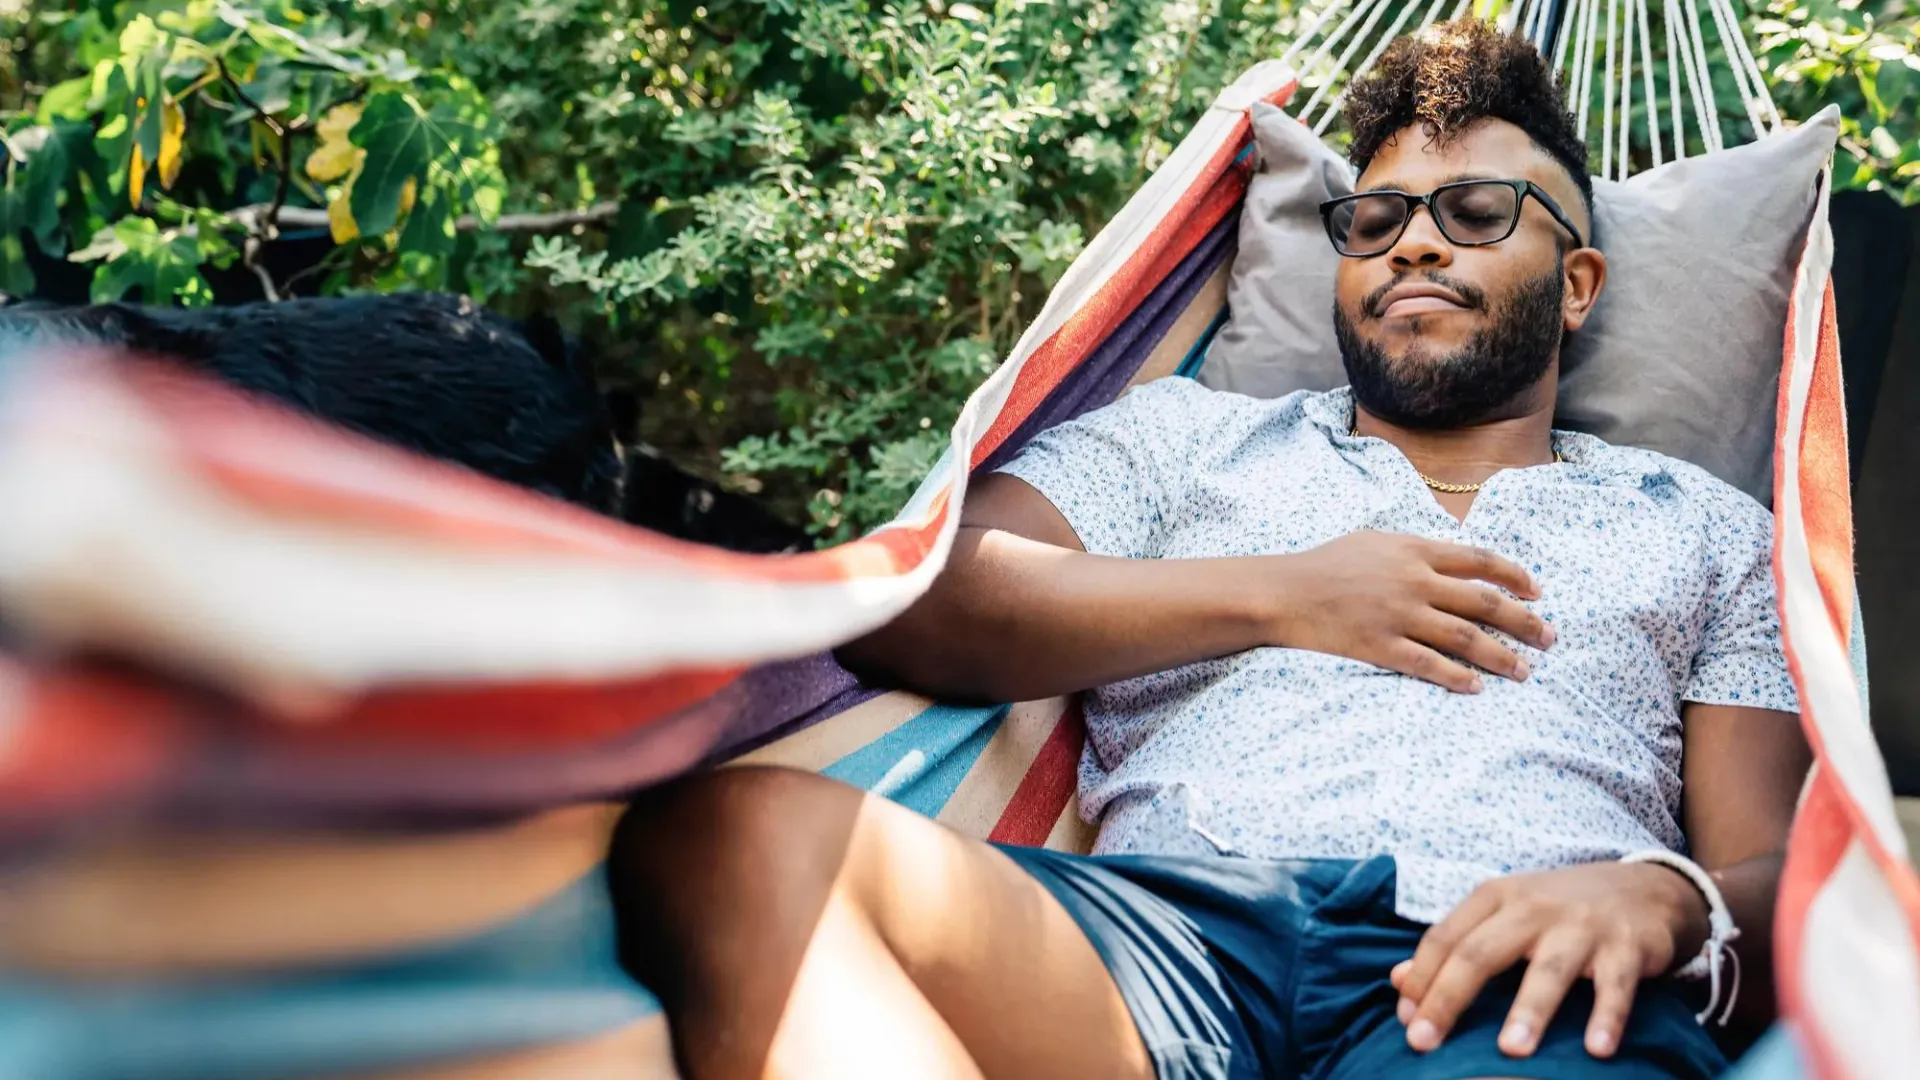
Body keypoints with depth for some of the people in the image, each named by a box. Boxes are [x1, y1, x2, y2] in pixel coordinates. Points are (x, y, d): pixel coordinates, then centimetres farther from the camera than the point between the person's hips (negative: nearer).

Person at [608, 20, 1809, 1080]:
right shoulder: (1191, 435, 26)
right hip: (1176, 921, 3)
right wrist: (1276, 595, 5)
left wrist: (1661, 899, -10)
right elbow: (905, 606, 11)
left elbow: (1782, 869, 17)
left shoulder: (1700, 529, 28)